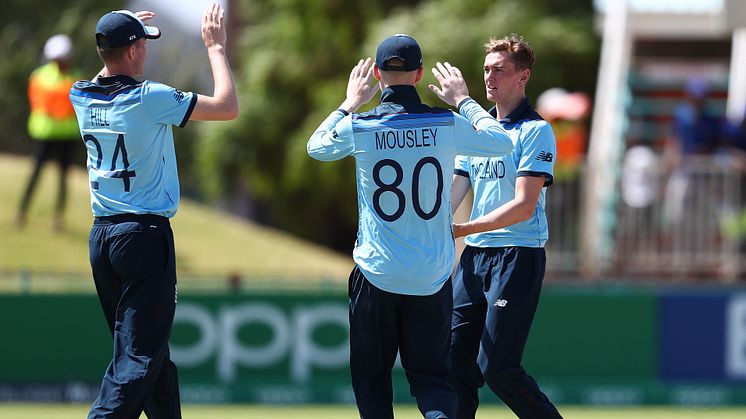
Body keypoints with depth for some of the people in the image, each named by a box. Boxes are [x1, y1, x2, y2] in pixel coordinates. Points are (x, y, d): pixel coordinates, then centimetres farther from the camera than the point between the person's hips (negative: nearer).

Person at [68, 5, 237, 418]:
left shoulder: (81, 97, 4)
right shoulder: (149, 98, -15)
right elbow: (227, 107, -10)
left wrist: (121, 33, 34)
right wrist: (215, 47, 1)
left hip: (100, 237, 7)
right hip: (145, 235, -7)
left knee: (146, 350, 17)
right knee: (139, 355, -8)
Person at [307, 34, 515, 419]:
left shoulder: (359, 127, -7)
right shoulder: (447, 125, -5)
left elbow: (316, 146, 16)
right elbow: (502, 142, 14)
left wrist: (350, 104, 26)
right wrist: (463, 100, 24)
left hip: (376, 275, -1)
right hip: (432, 279, 1)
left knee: (371, 374, 12)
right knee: (431, 374, 5)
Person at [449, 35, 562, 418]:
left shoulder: (535, 131, -8)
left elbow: (524, 207, -16)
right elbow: (453, 196, 13)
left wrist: (462, 229, -21)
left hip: (518, 257, -7)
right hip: (474, 257, 7)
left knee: (497, 367, -12)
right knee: (456, 360, 4)